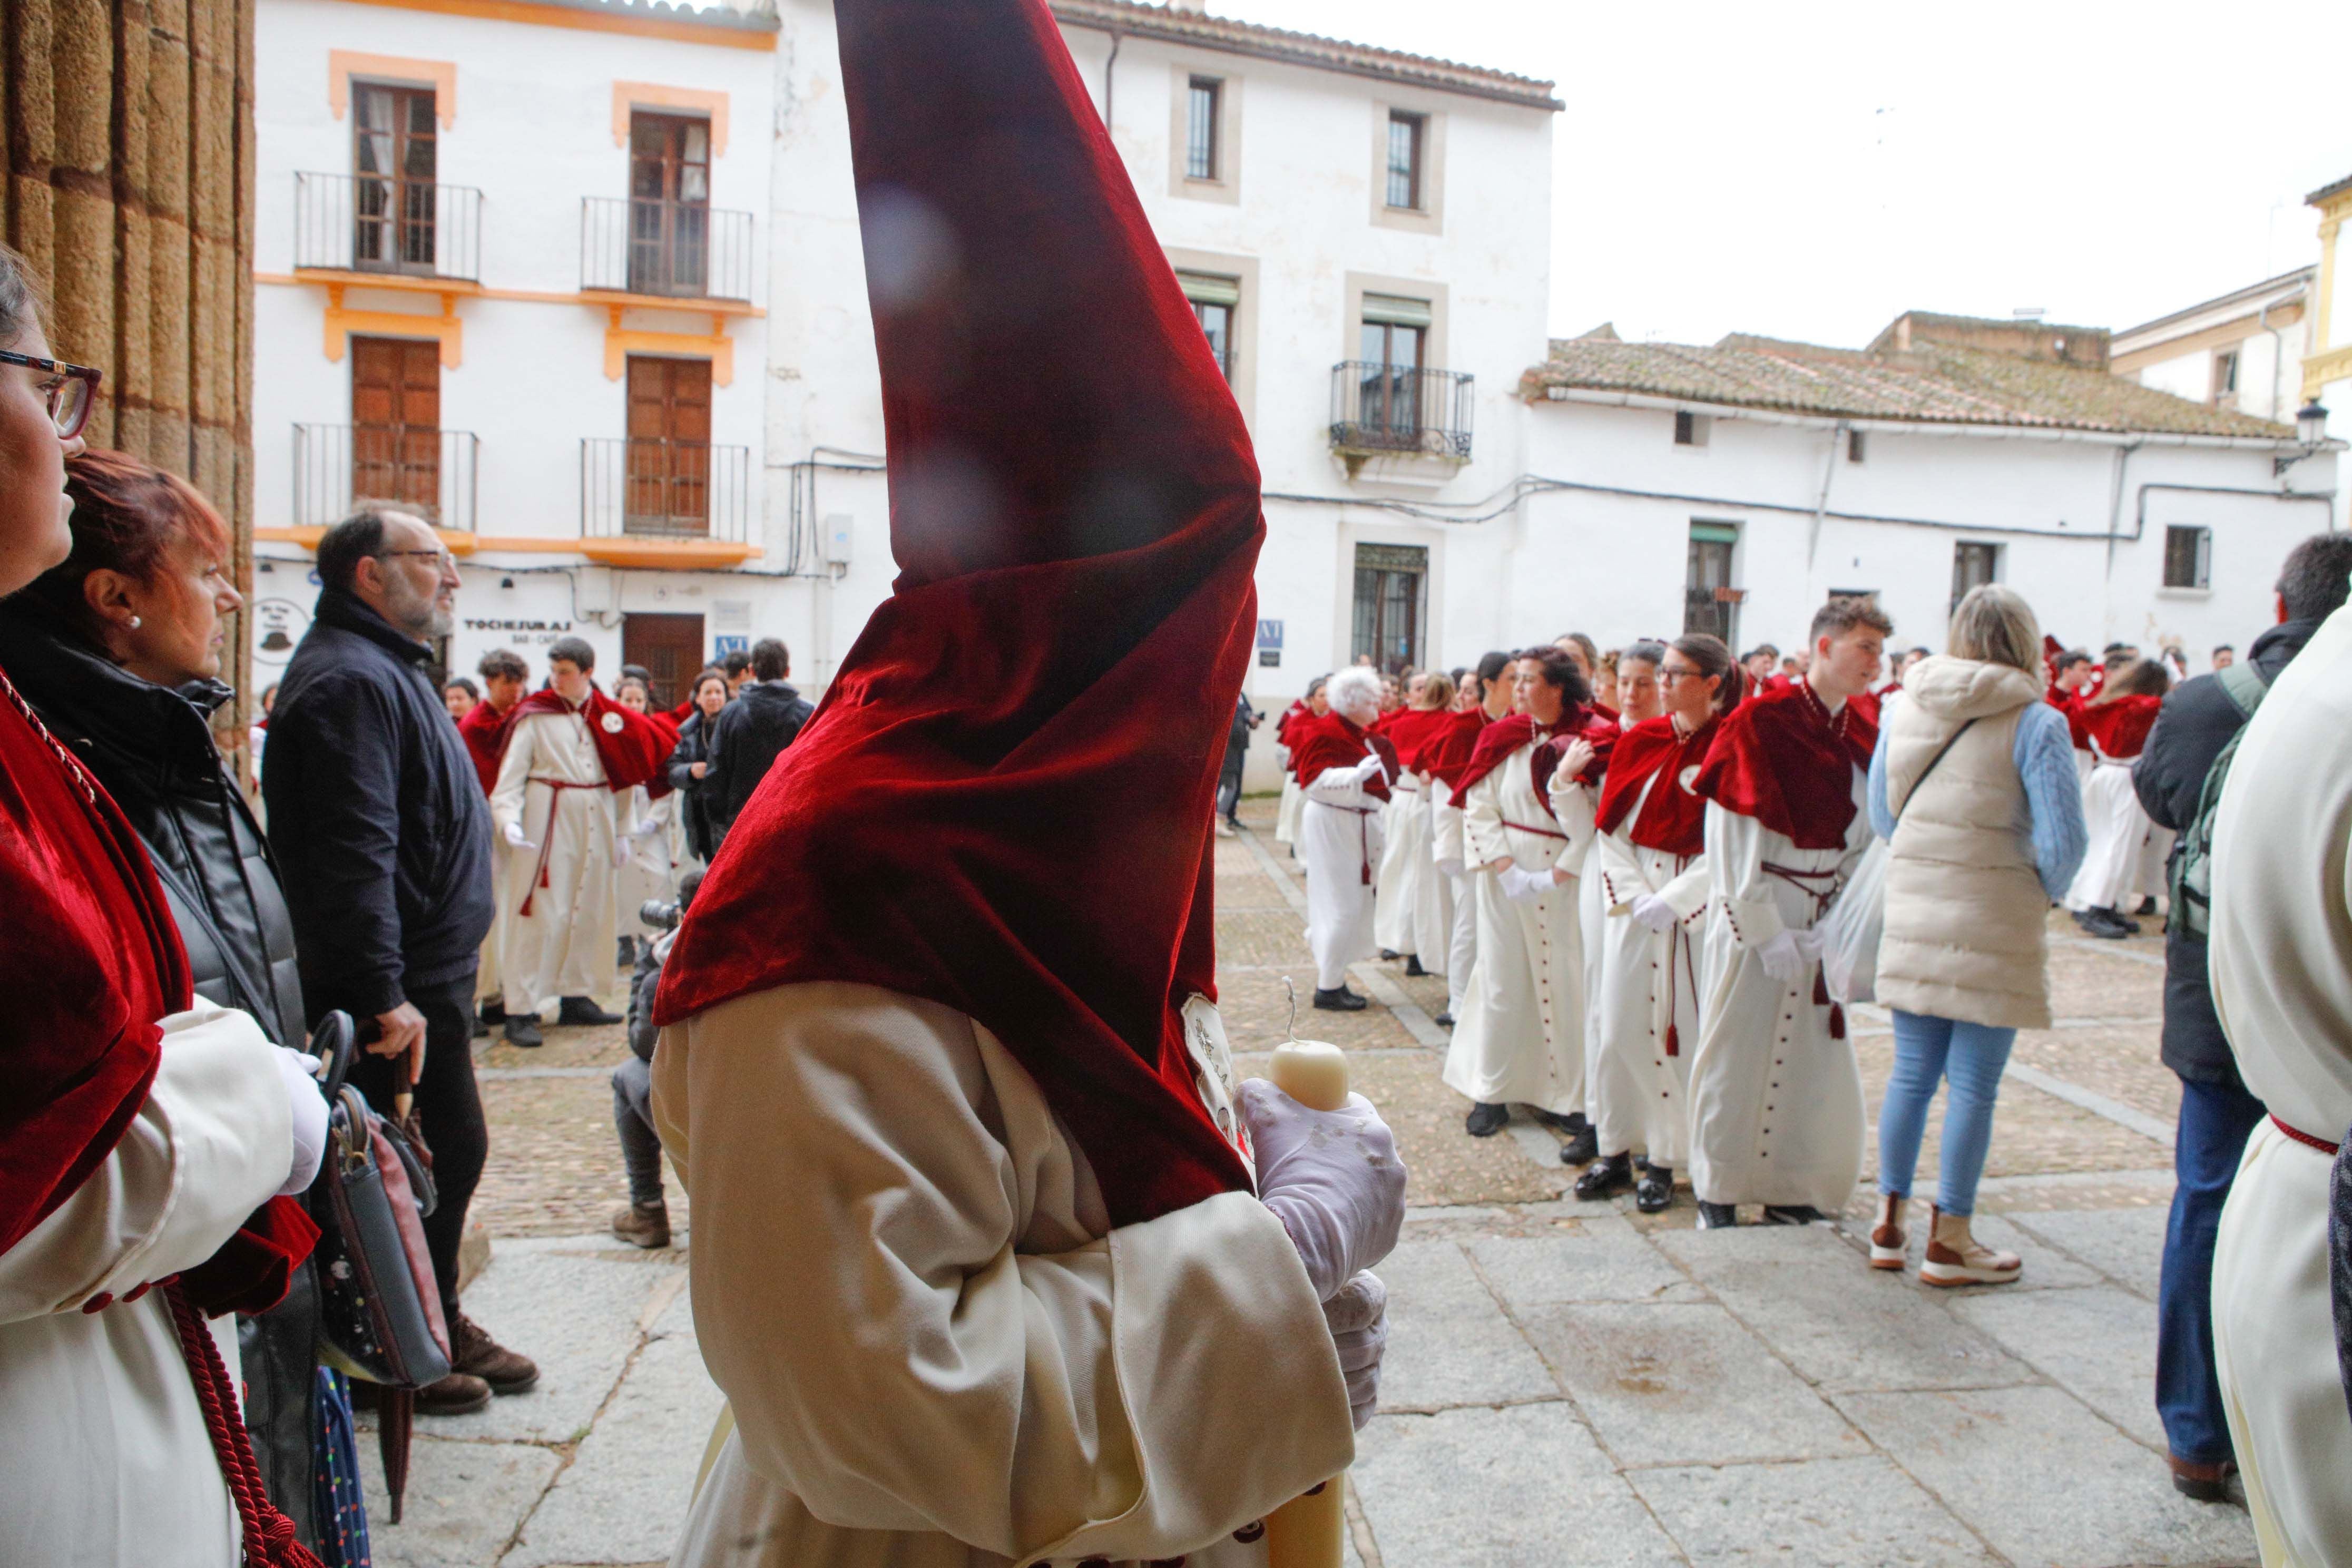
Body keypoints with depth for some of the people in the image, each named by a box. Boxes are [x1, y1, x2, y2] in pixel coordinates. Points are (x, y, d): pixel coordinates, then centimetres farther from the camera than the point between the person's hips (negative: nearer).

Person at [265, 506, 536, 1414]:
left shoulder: (389, 670, 18)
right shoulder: (351, 679, -18)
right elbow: (353, 853, -27)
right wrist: (383, 995, -29)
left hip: (429, 974, 11)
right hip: (400, 991, -11)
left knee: (452, 1153, 18)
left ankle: (437, 1328, 33)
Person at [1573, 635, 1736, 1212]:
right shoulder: (1638, 740, 6)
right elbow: (1609, 827, 6)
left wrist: (1668, 902, -13)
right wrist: (1631, 896, -6)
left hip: (1693, 907, -3)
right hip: (1630, 896, 3)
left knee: (1676, 1028, 1)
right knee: (1618, 1023, 4)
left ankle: (1663, 1160, 12)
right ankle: (1614, 1152, 15)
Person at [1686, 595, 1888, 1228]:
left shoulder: (1863, 733, 8)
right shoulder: (1761, 719, -10)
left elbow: (1866, 838, 9)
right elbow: (1730, 837, -12)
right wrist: (1766, 931, -14)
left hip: (1824, 921, 6)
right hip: (1755, 920, -5)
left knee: (1818, 1057, 8)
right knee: (1737, 1051, 3)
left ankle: (1794, 1191, 22)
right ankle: (1718, 1190, 18)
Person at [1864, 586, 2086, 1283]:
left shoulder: (1903, 707, 3)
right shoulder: (2036, 723, -11)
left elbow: (1880, 812, 12)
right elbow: (2062, 839, -12)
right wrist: (2044, 894, 6)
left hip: (1912, 912, 5)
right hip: (1992, 921, -4)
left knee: (1911, 1073, 14)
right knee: (1974, 1087, 5)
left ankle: (1890, 1222, 22)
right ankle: (1948, 1242, 13)